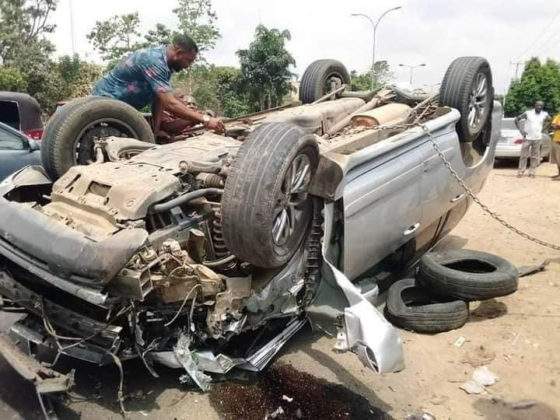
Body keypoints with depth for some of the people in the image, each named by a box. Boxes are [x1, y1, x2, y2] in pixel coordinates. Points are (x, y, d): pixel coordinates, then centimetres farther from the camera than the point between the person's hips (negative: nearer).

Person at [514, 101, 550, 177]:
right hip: (527, 137, -2)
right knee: (524, 155, -2)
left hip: (537, 138, 2)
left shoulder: (545, 114, 2)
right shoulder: (528, 113, -7)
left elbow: (549, 120, 23)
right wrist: (521, 130, -7)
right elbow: (516, 119, -2)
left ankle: (532, 172, 11)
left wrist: (542, 127, 10)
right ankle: (521, 171, 4)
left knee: (535, 156, 4)